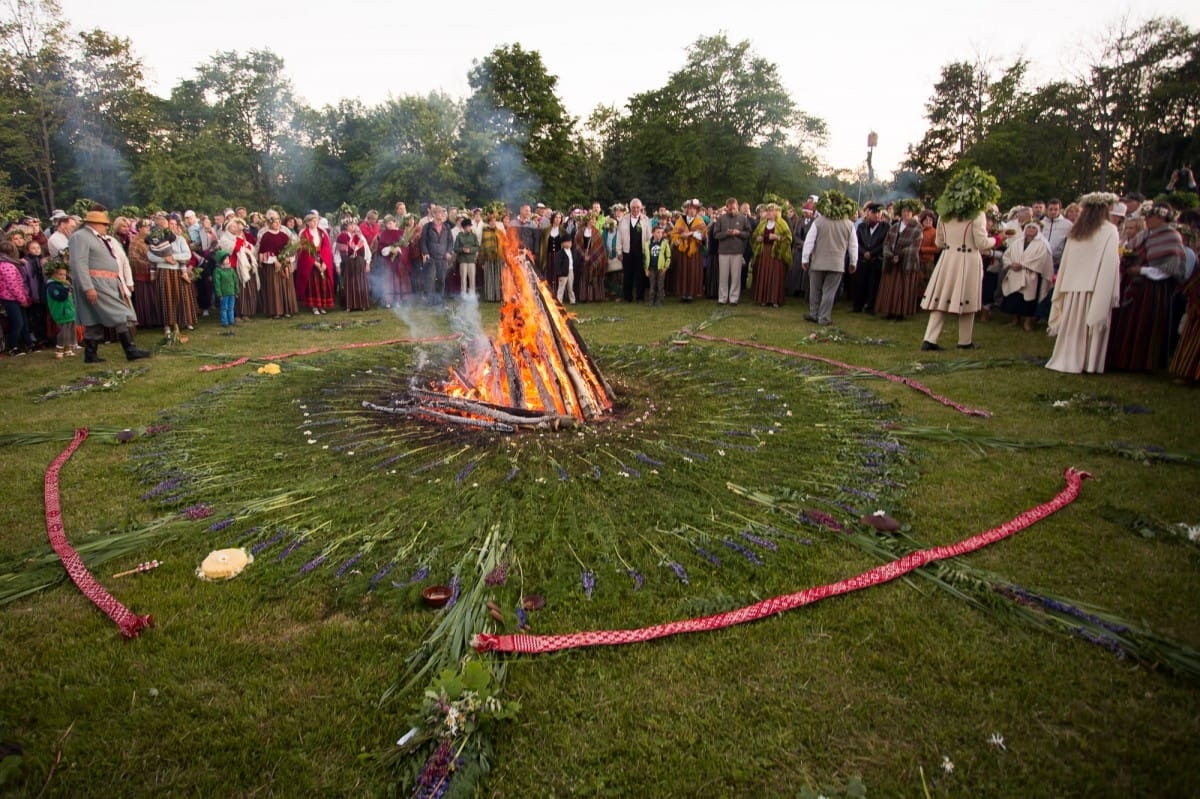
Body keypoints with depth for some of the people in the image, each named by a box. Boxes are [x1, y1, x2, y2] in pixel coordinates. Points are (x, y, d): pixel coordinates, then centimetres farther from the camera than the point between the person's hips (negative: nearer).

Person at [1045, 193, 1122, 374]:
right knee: (1094, 325, 3)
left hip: (1073, 286, 4)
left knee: (1073, 326, 9)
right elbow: (1110, 263, -9)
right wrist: (1113, 293, -6)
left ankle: (1068, 359, 13)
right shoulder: (1109, 230, -5)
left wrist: (1062, 288, 14)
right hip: (1096, 287, -4)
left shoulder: (1075, 231, 8)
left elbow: (1066, 261, 9)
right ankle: (1089, 363, 6)